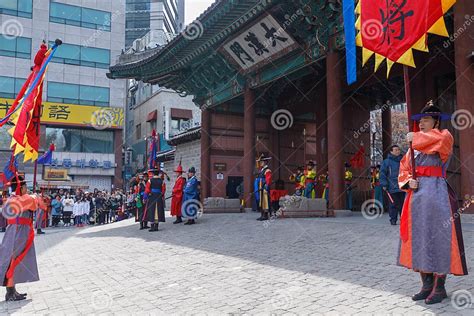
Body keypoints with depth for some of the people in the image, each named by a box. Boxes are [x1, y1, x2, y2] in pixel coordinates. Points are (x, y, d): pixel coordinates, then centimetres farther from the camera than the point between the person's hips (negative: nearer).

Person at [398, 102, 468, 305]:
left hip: (436, 194, -7)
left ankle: (439, 288, 4)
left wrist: (415, 137, -12)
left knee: (437, 239, -5)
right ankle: (427, 285, 16)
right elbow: (404, 170, 16)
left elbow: (438, 140, -26)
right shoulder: (414, 146, 18)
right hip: (416, 195, 7)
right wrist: (409, 182, -5)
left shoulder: (444, 137, 0)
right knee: (419, 239, 7)